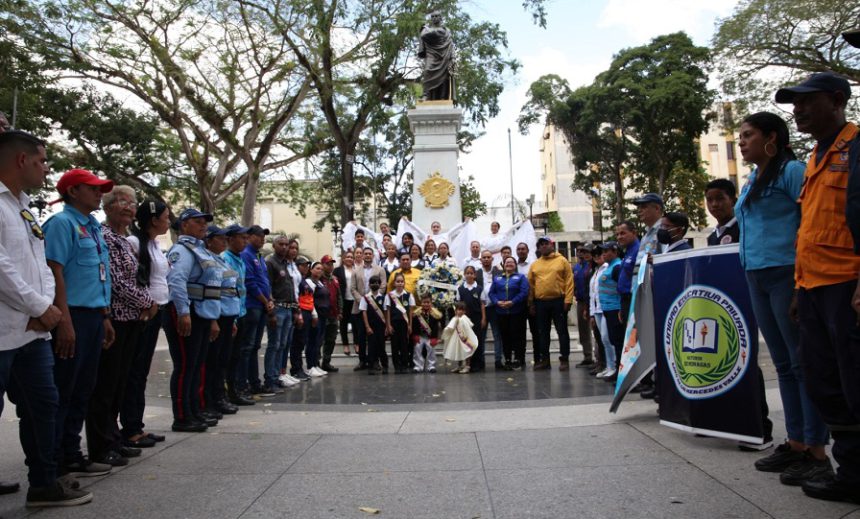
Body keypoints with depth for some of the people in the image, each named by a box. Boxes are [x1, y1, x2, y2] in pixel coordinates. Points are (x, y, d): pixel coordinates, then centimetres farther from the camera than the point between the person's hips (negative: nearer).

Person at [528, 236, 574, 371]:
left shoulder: (562, 261, 1)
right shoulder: (534, 265, 11)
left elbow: (569, 281, -4)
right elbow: (531, 285, 11)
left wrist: (568, 300, -12)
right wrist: (531, 303, 6)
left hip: (558, 301, -4)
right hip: (540, 303, 4)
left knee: (562, 331, 1)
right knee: (543, 332, 9)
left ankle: (564, 359, 8)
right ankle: (544, 359, 18)